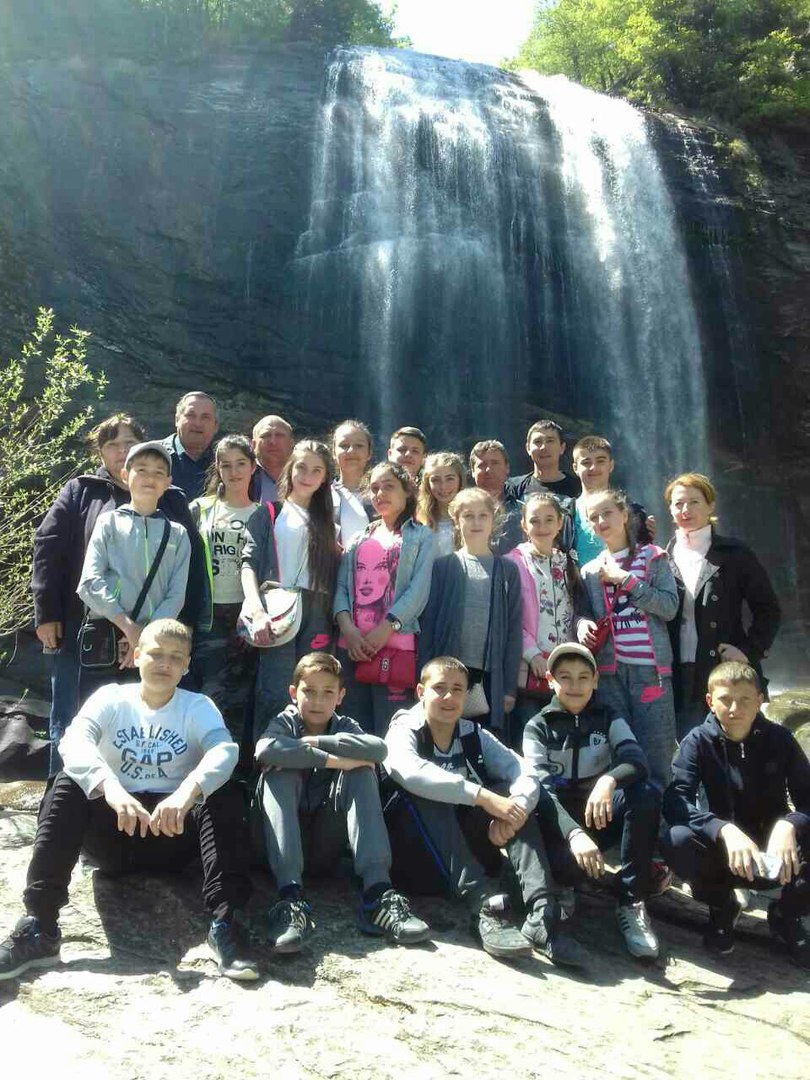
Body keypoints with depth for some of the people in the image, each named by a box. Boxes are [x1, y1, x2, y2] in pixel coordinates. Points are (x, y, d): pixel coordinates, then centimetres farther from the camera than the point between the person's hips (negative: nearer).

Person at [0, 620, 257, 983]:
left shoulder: (198, 707, -1)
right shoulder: (111, 698, 0)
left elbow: (225, 751, -23)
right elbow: (73, 742, -22)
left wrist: (188, 791, -45)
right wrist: (111, 789, -43)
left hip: (174, 831, -1)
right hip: (114, 829, 1)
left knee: (223, 795, -27)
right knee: (66, 785, -25)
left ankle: (223, 922, -33)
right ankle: (39, 926, -28)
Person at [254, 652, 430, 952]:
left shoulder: (345, 727, 4)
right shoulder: (284, 723, -1)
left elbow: (379, 748, -22)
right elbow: (264, 749, -28)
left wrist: (316, 742, -24)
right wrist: (332, 760, -30)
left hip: (327, 847, 2)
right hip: (289, 842, -1)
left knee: (361, 772, -19)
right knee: (279, 772, -26)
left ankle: (378, 893, -32)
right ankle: (291, 897, -40)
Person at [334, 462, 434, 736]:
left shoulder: (421, 536, 10)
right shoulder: (358, 539, 21)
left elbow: (418, 590, -3)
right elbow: (341, 585, 11)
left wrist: (385, 630, -13)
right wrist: (347, 627, -8)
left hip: (395, 645, -4)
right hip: (351, 646, 4)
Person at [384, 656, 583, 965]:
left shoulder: (474, 735, 5)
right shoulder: (403, 731, -8)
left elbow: (525, 773, -10)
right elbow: (409, 771, -32)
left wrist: (515, 809, -32)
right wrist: (482, 795, -39)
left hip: (469, 848, 4)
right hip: (419, 850, -3)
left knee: (509, 791, -18)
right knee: (427, 794, -30)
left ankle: (541, 912, -33)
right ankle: (484, 907, -40)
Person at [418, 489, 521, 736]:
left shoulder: (506, 570, 8)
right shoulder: (443, 567, 5)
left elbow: (514, 629, 5)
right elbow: (428, 623, 3)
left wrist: (510, 687, 1)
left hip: (490, 676, 1)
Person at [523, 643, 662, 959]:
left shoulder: (609, 720, 5)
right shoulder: (537, 728, 0)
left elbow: (636, 760, -17)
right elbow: (542, 790, -16)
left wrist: (608, 780, -41)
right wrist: (573, 833, -35)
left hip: (603, 815, 4)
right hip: (560, 821, -3)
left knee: (646, 794, -28)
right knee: (569, 865, -38)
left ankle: (632, 903, -18)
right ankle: (562, 885, 1)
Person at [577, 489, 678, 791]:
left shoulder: (652, 558, 6)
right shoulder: (590, 571, 13)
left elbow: (670, 605, -4)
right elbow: (583, 612, 16)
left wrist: (625, 579, -8)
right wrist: (582, 624, -7)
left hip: (650, 668, -2)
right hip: (610, 670, 2)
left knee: (656, 749, -1)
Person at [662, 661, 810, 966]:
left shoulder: (779, 739, -5)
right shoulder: (698, 741, -10)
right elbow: (675, 802, -22)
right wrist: (724, 830, -39)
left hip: (774, 854, 1)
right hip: (722, 853, -1)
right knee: (677, 841, -32)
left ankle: (786, 915, 5)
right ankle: (722, 908, 2)